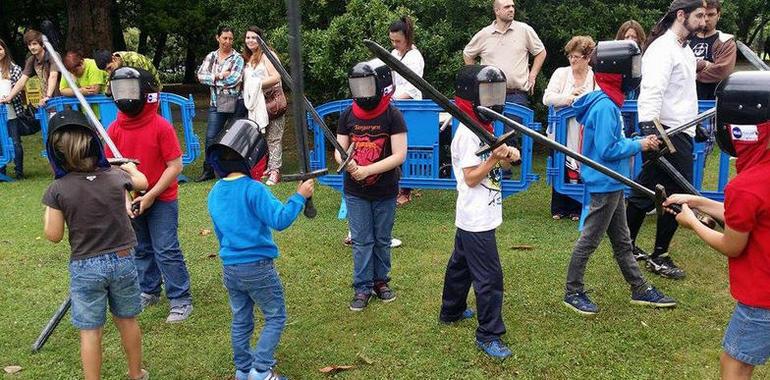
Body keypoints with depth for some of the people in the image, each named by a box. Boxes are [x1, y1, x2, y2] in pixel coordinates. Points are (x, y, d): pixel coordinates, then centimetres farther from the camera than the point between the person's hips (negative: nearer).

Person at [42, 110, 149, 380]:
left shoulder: (58, 190, -14)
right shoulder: (116, 176, -5)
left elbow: (53, 235, -8)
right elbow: (142, 182, 18)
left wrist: (49, 209, 9)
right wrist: (131, 167, 40)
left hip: (86, 267, -3)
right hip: (123, 260, 3)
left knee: (90, 331, 8)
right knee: (127, 320, 20)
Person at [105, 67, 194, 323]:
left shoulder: (161, 127, -17)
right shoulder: (115, 129, -3)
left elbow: (175, 166, -16)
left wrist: (151, 195, -18)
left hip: (162, 200, -5)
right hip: (131, 201, 5)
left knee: (166, 251, -5)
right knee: (141, 250, 18)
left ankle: (181, 301, 5)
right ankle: (149, 292, 35)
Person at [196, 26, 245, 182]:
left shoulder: (238, 59, -1)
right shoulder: (211, 57, 11)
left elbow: (233, 80, -14)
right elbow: (201, 75, 0)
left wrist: (213, 78, -5)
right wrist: (219, 76, -12)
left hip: (235, 103, -3)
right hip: (216, 103, 3)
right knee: (211, 137, -3)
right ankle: (208, 170, 5)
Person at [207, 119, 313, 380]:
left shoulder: (215, 192, 4)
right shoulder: (253, 189, -20)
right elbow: (280, 220, -26)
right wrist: (300, 196, -16)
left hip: (229, 267, 7)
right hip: (257, 267, -7)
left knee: (241, 320, 19)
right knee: (275, 318, 9)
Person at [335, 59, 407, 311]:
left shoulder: (392, 116, -13)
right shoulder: (348, 115, -2)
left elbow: (399, 155, -17)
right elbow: (340, 150, 2)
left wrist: (367, 170, -23)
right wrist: (347, 163, -22)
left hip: (385, 192, -2)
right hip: (355, 192, 2)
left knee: (382, 240, 14)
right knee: (361, 241, 7)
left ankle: (381, 281, 31)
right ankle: (362, 288, 17)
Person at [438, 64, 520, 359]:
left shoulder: (483, 127, 12)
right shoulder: (467, 133, -19)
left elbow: (488, 160, 15)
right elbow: (471, 178, -20)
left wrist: (508, 154, -4)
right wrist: (495, 158, -29)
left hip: (476, 218, 10)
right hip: (477, 220, -10)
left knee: (461, 263, 23)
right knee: (489, 277, -6)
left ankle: (451, 312, 39)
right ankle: (488, 335, 3)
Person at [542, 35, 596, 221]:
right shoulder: (561, 73, 6)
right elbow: (547, 98, -4)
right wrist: (569, 98, -15)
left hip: (585, 134, -1)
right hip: (562, 131, 1)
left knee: (581, 170, 1)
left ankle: (576, 209, 17)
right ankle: (559, 208, 19)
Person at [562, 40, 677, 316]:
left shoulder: (606, 102, 8)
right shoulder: (605, 106, -21)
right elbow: (607, 150, -24)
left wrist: (636, 142, 4)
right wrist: (638, 145, -14)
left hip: (613, 183, 10)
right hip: (604, 184, -10)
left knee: (621, 240, 17)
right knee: (589, 240, 2)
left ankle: (640, 290, 29)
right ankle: (572, 293, 15)